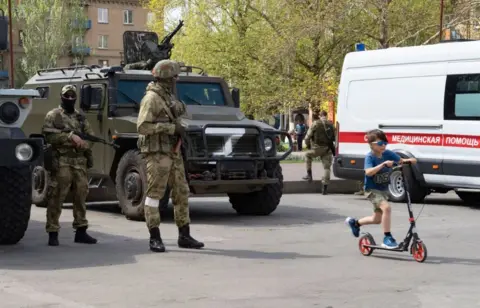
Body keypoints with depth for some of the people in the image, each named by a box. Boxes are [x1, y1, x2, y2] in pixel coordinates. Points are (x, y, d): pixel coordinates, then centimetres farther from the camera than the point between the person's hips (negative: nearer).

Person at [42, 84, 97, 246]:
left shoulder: (81, 117, 17)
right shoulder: (53, 115, 2)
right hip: (61, 162, -5)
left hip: (80, 162, 5)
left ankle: (81, 231, 14)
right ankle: (53, 233, -1)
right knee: (56, 198, -5)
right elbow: (49, 135, -12)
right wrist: (70, 136, -19)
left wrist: (83, 144, -10)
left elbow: (91, 137, 11)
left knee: (81, 197, 6)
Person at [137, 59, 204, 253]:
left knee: (181, 193, 8)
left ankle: (184, 236, 13)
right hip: (157, 153, -9)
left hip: (173, 152, 9)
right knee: (154, 194, -4)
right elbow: (142, 126, -20)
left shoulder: (168, 97, 15)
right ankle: (155, 239, -1)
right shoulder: (151, 98, -12)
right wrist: (171, 128, -20)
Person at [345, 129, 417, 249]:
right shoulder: (370, 157, -19)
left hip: (383, 190, 7)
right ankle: (387, 238, -21)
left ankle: (354, 223, 42)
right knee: (386, 207, -30)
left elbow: (401, 160, 5)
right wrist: (383, 164, -44)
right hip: (372, 189, -7)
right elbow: (368, 172, -35)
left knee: (377, 219, 17)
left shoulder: (387, 153, -3)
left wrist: (409, 160, -17)